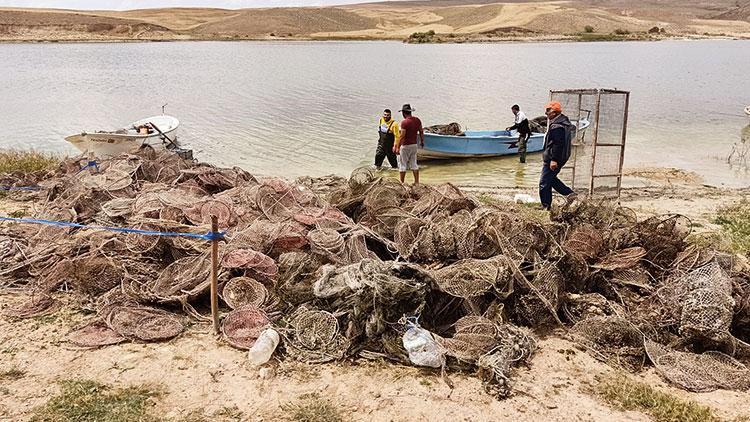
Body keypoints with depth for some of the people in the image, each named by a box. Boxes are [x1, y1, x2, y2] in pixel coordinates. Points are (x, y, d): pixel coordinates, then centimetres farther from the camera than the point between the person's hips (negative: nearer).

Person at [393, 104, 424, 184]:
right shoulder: (417, 120, 1)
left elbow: (402, 136, -21)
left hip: (405, 146, -7)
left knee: (402, 165, 3)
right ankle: (417, 182, 15)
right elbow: (421, 132, 10)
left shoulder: (404, 122, -19)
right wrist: (422, 141, 24)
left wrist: (397, 147, -18)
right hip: (414, 145, 7)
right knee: (414, 164, 14)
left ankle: (401, 183, 6)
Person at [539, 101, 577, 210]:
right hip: (562, 157, 11)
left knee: (544, 182, -2)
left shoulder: (557, 126, -22)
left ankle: (546, 206, 5)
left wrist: (554, 159, -27)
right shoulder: (563, 121, 13)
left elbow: (558, 144, -27)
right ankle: (569, 193, 20)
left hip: (552, 158, -11)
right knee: (551, 178, 24)